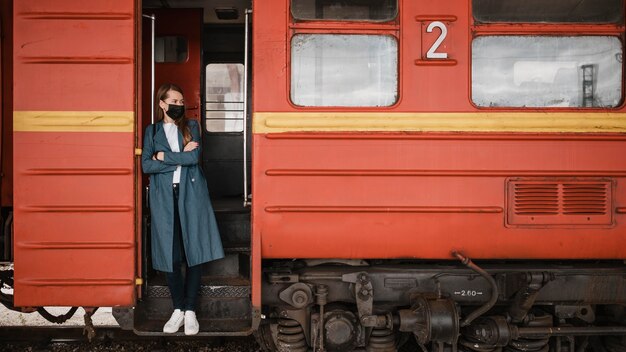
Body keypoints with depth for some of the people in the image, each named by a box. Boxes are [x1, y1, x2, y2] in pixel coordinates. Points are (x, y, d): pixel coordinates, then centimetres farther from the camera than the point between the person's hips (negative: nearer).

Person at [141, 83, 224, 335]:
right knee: (169, 254, 0)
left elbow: (194, 157, -7)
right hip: (164, 197, 0)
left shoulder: (191, 126, 10)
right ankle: (178, 309, 13)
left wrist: (164, 157, -5)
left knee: (194, 252, -3)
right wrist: (181, 157, -8)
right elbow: (146, 165, -4)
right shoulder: (152, 131, 10)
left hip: (191, 194, 0)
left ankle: (190, 310, 6)